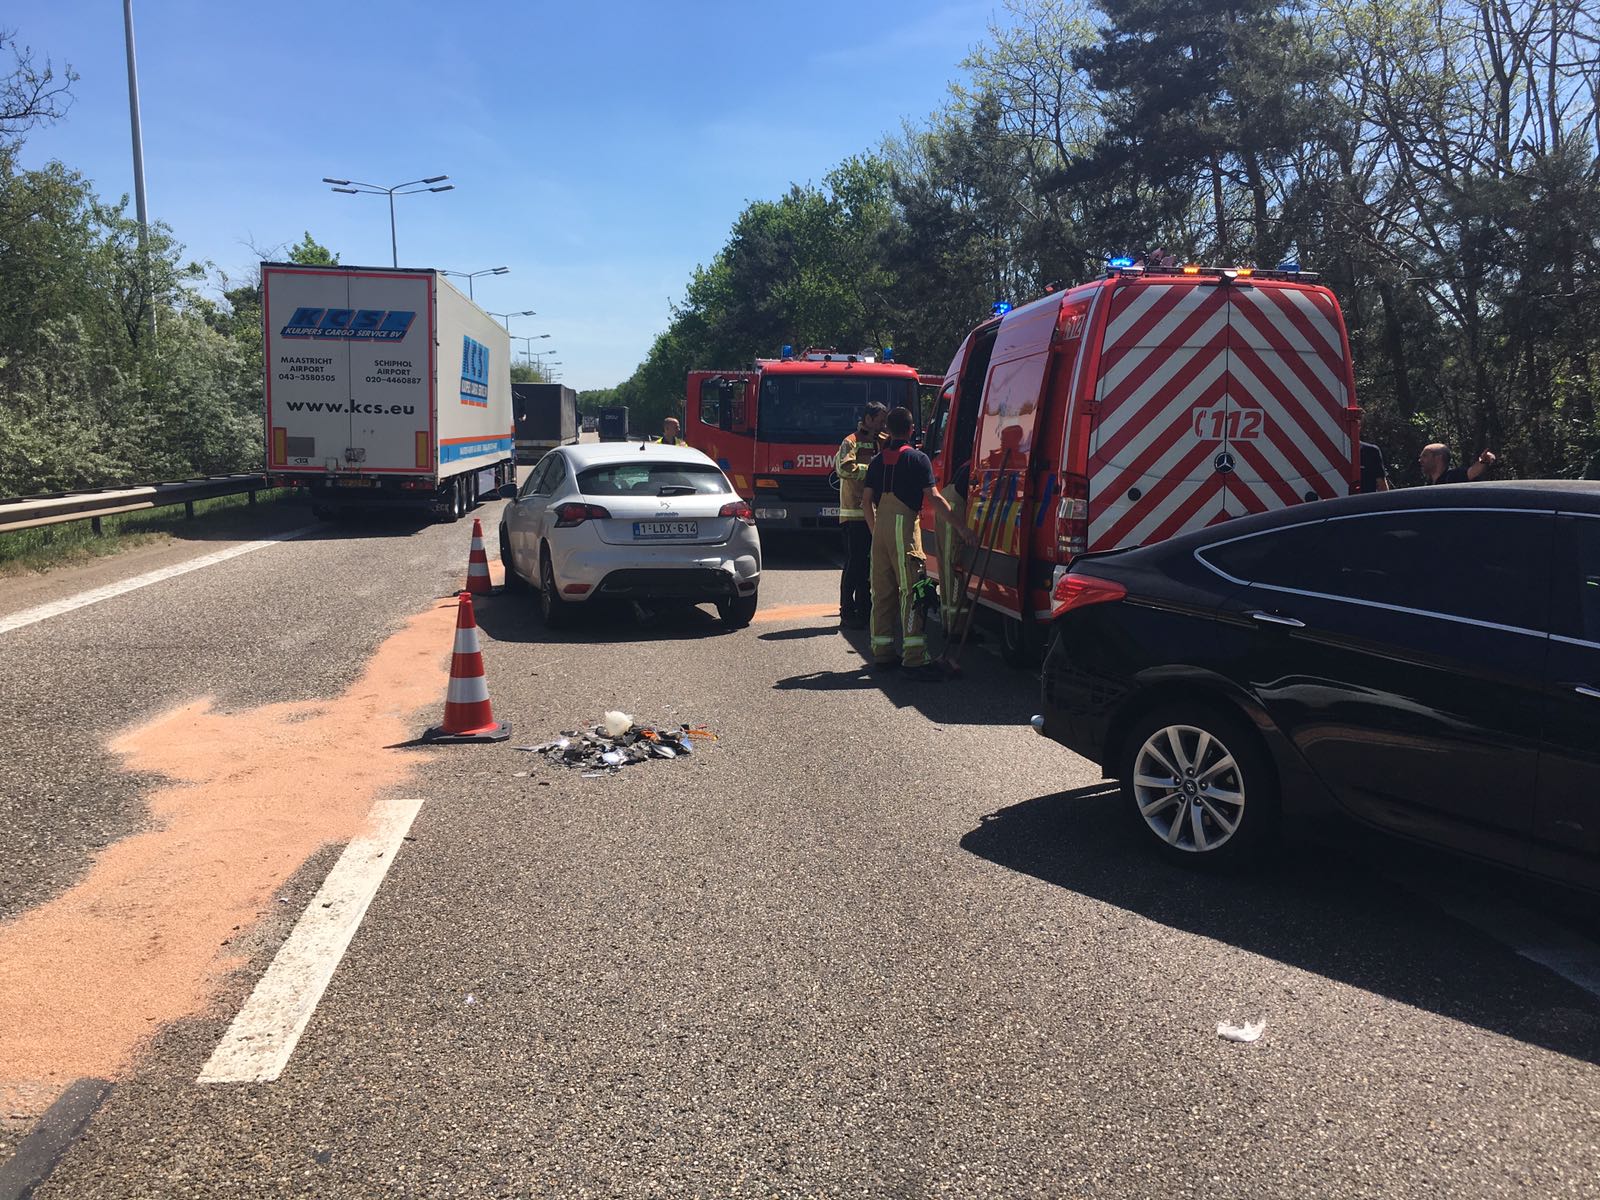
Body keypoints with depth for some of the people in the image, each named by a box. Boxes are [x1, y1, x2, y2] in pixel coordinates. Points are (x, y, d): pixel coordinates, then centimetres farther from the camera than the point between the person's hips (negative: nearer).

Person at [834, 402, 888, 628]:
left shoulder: (882, 442, 17)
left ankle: (864, 609, 20)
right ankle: (847, 613, -1)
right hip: (854, 514, -8)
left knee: (867, 563, 12)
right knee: (854, 563, -6)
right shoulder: (852, 442, -7)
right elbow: (844, 468, -22)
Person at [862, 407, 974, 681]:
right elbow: (934, 498, -9)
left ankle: (881, 653, 15)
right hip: (904, 526, -6)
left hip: (881, 527, 6)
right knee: (910, 590, -8)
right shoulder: (917, 458, -3)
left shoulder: (878, 461, 14)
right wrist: (959, 527, -6)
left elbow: (866, 501, 13)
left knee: (882, 591, 11)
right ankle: (914, 658, -12)